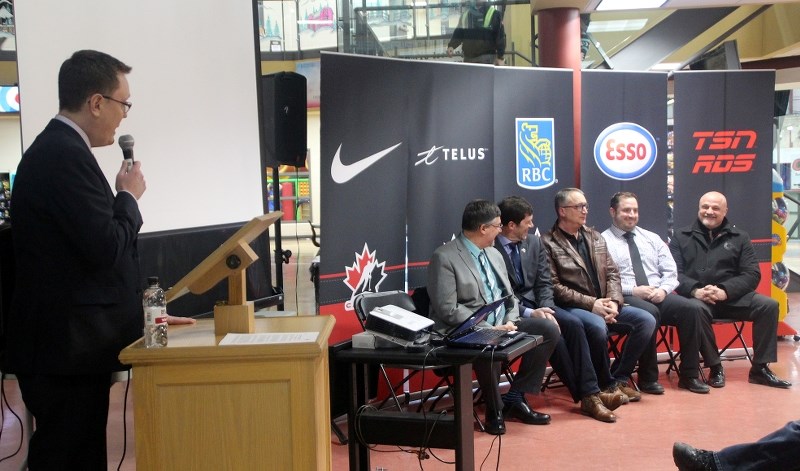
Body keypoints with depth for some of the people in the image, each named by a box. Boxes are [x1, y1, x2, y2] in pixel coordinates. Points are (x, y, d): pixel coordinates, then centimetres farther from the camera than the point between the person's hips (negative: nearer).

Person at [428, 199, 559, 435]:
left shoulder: (494, 254, 15)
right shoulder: (444, 258, -11)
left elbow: (509, 296, 17)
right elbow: (448, 310, -18)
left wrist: (509, 322, -5)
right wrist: (489, 329, -22)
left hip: (501, 325, 8)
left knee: (548, 328, -9)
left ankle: (515, 397, -1)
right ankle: (494, 410, -12)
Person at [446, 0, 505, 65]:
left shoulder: (494, 14, 2)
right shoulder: (466, 13, 15)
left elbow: (500, 36, -3)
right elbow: (459, 33, 16)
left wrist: (500, 57, -11)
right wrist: (451, 45, -3)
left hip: (487, 59, -5)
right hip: (468, 58, 5)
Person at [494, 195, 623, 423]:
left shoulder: (534, 242, 8)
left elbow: (544, 282, 9)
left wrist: (546, 309, -10)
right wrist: (529, 313, -23)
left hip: (536, 303, 6)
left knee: (574, 324, -20)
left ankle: (590, 393, -19)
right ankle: (586, 395, -11)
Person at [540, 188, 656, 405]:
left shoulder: (595, 237, 15)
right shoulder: (548, 243, -6)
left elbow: (612, 273, 12)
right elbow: (554, 287, -13)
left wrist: (613, 302, -8)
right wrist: (591, 303, -17)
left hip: (603, 304, 7)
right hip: (572, 307, -7)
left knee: (646, 320, -10)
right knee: (597, 325, -36)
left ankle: (619, 378, 0)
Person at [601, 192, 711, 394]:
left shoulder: (652, 238, 20)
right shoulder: (603, 241, 4)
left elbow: (670, 272, 14)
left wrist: (663, 289, -7)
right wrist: (633, 290, -16)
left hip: (659, 296, 5)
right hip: (626, 299, -5)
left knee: (693, 309, -22)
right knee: (649, 313, -37)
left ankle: (689, 376, -13)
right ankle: (648, 378, -21)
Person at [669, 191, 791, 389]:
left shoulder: (739, 237, 14)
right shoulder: (681, 237, 11)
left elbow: (752, 274, 4)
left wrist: (725, 291, -15)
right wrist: (695, 290, -20)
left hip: (732, 297, 3)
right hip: (696, 297, -2)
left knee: (768, 305, -21)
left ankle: (760, 369, -9)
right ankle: (715, 367, -18)